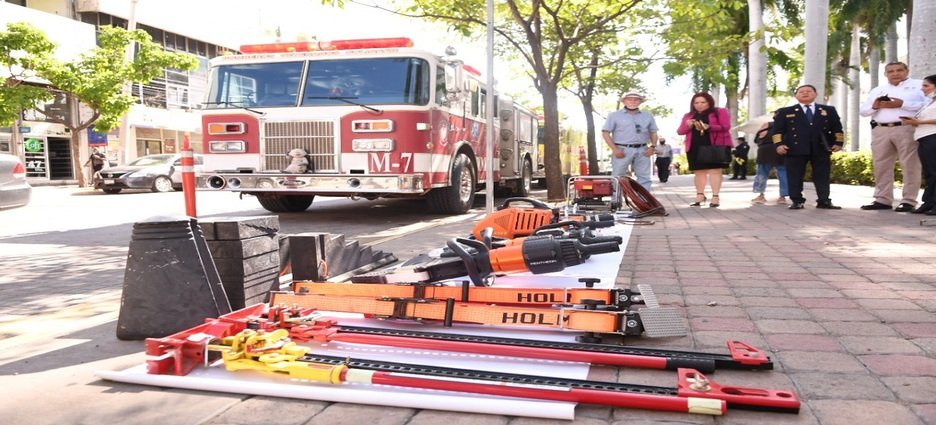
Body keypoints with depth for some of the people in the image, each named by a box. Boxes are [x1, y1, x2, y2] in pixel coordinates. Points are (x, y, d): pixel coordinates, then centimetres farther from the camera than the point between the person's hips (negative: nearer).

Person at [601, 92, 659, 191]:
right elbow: (605, 132, -1)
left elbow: (653, 132, 18)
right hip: (622, 150, -3)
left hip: (642, 151, 3)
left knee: (644, 178, 3)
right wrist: (614, 149, -11)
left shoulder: (648, 116, 14)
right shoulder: (615, 115, 4)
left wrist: (652, 146, 0)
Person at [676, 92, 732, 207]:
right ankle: (700, 195, 14)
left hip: (715, 145, -4)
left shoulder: (720, 112, 5)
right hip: (695, 147, 4)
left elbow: (726, 126, -7)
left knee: (714, 170, -9)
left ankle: (715, 196, -10)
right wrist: (688, 125, -9)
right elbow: (680, 131, 13)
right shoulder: (688, 115, 17)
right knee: (699, 171, 6)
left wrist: (709, 127, -21)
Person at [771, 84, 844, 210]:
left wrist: (838, 143, 0)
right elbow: (777, 130, 4)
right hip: (795, 149, -2)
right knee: (795, 177, -2)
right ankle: (797, 201, 4)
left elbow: (837, 128, 14)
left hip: (821, 149, 2)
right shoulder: (785, 112, 10)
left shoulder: (829, 110, 17)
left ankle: (824, 201, 7)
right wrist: (779, 144, -10)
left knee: (822, 176, 2)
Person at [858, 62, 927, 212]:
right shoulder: (877, 90, 22)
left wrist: (902, 104, -15)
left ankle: (908, 201, -3)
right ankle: (882, 200, 8)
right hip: (880, 130, 5)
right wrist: (874, 106, -3)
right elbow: (862, 110, 18)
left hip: (907, 129, -4)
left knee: (910, 166, -5)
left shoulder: (919, 85, 7)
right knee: (881, 165, 3)